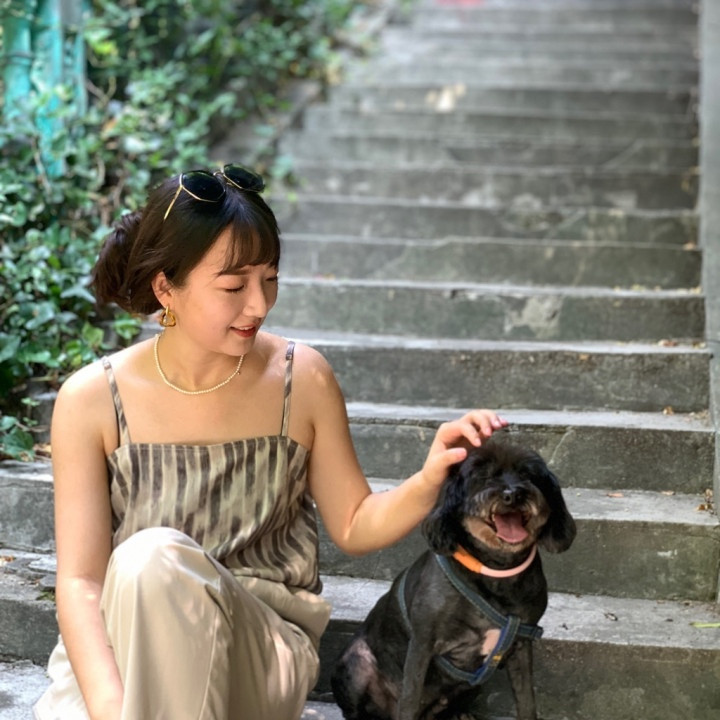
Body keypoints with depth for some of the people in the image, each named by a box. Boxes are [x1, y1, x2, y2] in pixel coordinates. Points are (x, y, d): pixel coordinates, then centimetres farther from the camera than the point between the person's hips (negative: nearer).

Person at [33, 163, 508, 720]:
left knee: (155, 558, -32)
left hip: (260, 646, 1)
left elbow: (353, 527, 10)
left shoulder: (303, 380, -2)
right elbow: (80, 580, -10)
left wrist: (429, 480, -11)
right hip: (114, 650, 0)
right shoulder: (90, 401, -6)